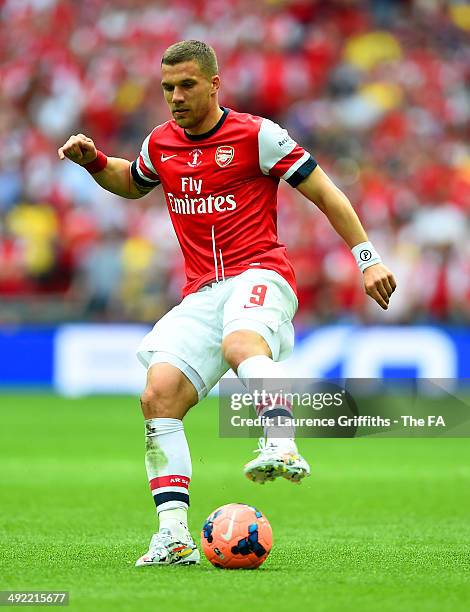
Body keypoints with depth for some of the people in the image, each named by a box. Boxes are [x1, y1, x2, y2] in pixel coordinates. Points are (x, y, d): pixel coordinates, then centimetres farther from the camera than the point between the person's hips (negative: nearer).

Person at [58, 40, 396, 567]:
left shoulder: (256, 135, -1)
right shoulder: (160, 144, 15)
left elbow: (323, 193, 3)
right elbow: (132, 183, 38)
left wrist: (366, 257, 0)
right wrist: (93, 161, 18)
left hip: (259, 275, -5)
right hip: (200, 295, 5)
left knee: (240, 344, -40)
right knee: (159, 395, -15)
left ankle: (282, 447, -57)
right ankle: (174, 537, -17)